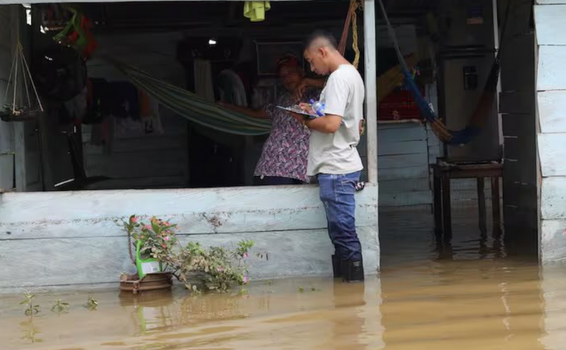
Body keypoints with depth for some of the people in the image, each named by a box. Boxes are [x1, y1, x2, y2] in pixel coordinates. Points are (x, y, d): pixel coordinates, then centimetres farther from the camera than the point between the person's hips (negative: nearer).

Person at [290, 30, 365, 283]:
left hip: (336, 169, -10)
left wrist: (306, 120, -5)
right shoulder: (353, 75, 18)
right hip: (344, 165, 10)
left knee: (343, 231, -7)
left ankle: (353, 281, -5)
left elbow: (331, 124, -24)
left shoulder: (338, 78, -14)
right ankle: (345, 280, 15)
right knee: (342, 231, 12)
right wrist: (315, 114, 16)